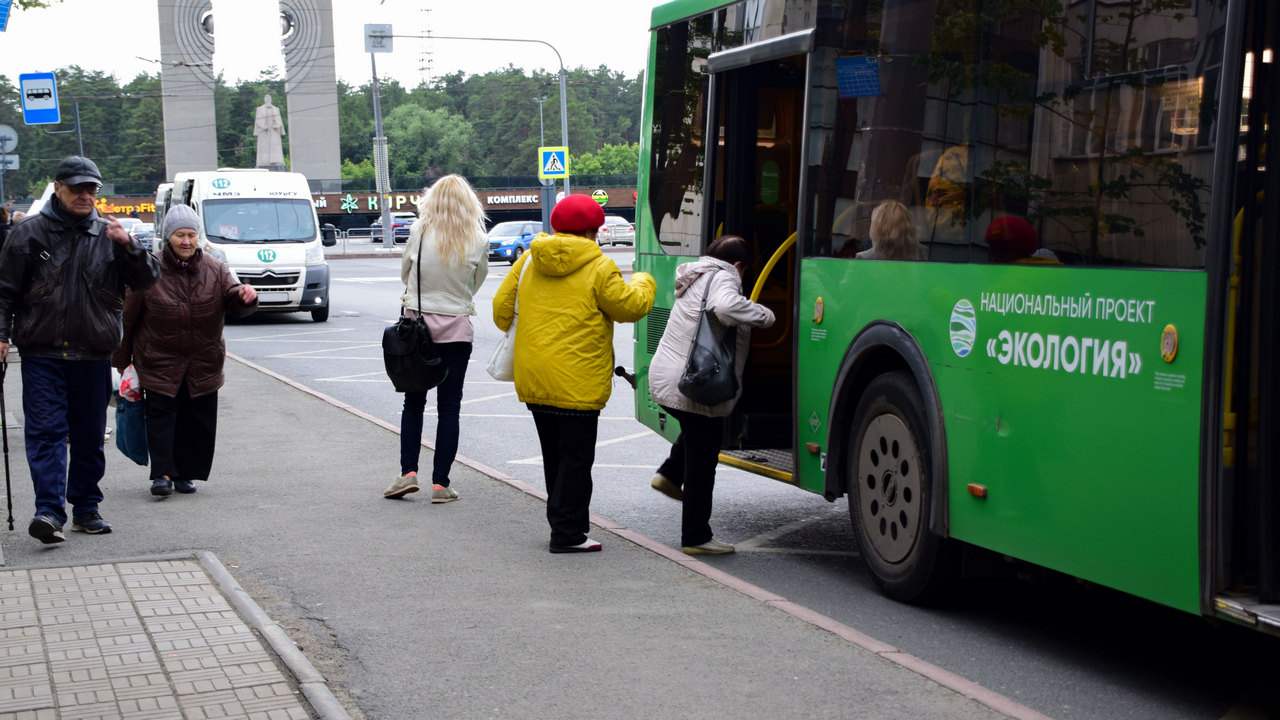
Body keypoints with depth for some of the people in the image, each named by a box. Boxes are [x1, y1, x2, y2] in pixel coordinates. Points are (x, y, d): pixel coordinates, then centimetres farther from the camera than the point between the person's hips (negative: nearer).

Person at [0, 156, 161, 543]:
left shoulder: (107, 234, 8)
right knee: (46, 431, -10)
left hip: (93, 355, 3)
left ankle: (86, 508, 20)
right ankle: (49, 511, -16)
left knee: (90, 435, 9)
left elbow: (147, 279, 4)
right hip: (41, 354, -2)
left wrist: (128, 245, -12)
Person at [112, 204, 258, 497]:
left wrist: (246, 298, -31)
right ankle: (162, 473, -4)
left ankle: (185, 473, 17)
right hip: (159, 362, -3)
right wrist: (121, 360, 0)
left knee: (198, 419, 5)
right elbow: (128, 317, -2)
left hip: (203, 363, 3)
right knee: (160, 415, -8)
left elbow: (234, 304, -5)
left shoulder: (215, 270, 1)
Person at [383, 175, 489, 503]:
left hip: (416, 325, 0)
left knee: (413, 402, 12)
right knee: (449, 407, 5)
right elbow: (477, 281, 5)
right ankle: (440, 482, 4)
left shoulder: (419, 232, -7)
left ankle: (408, 472, 3)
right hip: (456, 329, 0)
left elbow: (405, 273, 6)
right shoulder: (478, 240, -7)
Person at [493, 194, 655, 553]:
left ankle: (563, 522, 25)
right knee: (576, 456, 1)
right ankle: (567, 533, 1)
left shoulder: (529, 261, 8)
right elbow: (630, 307, -3)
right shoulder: (599, 268, -10)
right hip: (576, 383, -6)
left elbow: (502, 307, 12)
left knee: (553, 454, 17)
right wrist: (643, 283, 18)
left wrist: (521, 335, 31)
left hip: (532, 378, 7)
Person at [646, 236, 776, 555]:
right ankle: (696, 537, 8)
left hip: (665, 380, 9)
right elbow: (726, 307, -33)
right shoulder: (721, 278, -11)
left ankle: (670, 475, 29)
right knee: (702, 464, 1)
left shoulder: (696, 280, 19)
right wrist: (764, 315, -20)